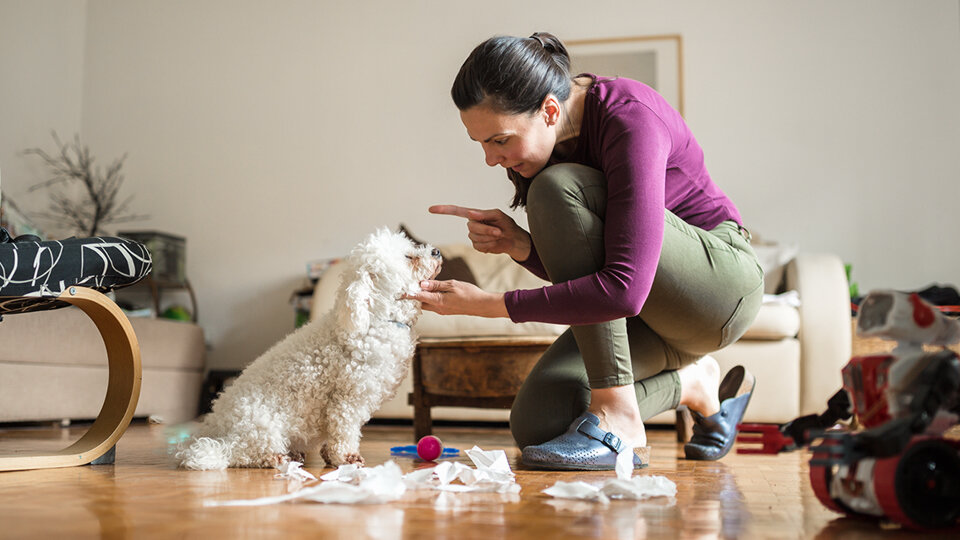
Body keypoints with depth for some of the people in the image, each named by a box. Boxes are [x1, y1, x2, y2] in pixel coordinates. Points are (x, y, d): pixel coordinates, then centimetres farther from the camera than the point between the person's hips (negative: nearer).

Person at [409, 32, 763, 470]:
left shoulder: (629, 118, -28)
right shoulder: (536, 136, -4)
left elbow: (624, 290, -36)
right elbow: (575, 268, 4)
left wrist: (490, 304, -32)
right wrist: (519, 246, -18)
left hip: (722, 280, -7)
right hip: (648, 309, 7)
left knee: (557, 188, -28)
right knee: (535, 424, -13)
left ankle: (617, 420, -25)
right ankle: (691, 382, 11)